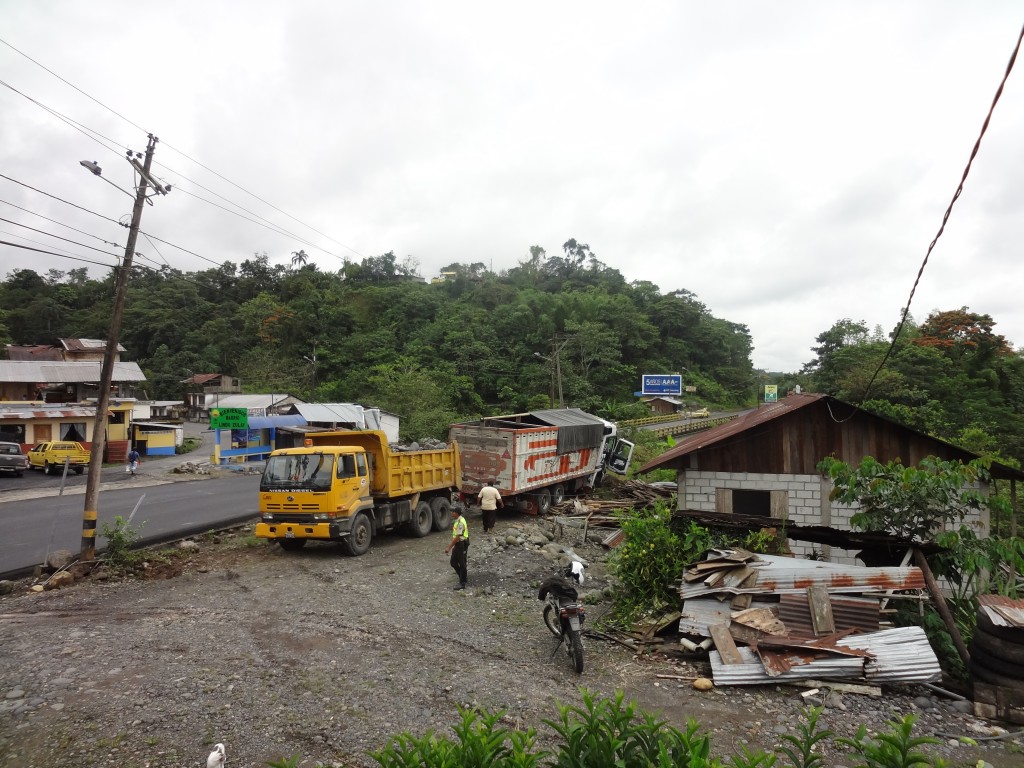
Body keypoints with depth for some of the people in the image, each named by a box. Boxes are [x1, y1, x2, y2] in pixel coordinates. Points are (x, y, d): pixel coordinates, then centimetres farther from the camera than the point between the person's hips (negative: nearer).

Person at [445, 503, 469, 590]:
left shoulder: (461, 522, -23)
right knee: (453, 562, 13)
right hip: (457, 544, 9)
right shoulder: (456, 520, 7)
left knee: (462, 564, 1)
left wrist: (449, 548, -20)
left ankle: (462, 584, 10)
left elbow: (457, 537, -24)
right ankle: (463, 576, 30)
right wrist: (450, 544, 17)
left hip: (462, 544, -9)